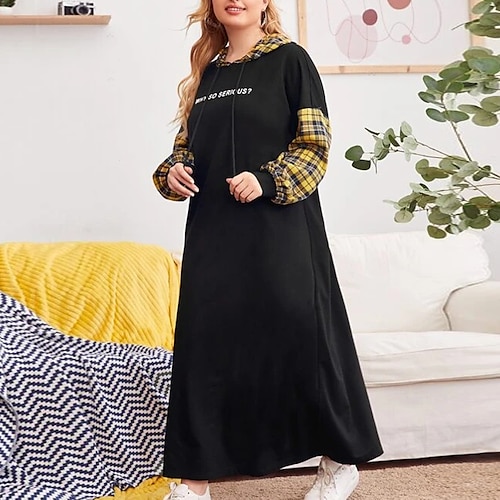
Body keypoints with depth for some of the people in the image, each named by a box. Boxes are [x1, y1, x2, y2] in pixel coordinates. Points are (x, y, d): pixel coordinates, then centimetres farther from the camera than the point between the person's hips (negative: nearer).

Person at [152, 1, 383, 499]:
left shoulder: (289, 59, 1)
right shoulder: (207, 71, 17)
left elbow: (315, 144, -5)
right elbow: (187, 144, 22)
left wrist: (268, 181, -20)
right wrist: (171, 173, 1)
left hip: (280, 226, -5)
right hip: (213, 230, 5)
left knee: (299, 335, -3)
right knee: (205, 342, 3)